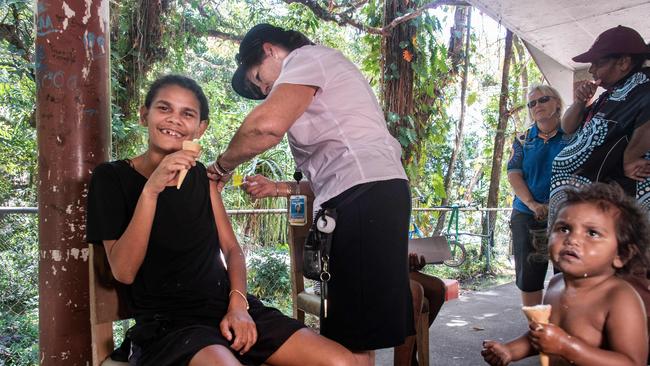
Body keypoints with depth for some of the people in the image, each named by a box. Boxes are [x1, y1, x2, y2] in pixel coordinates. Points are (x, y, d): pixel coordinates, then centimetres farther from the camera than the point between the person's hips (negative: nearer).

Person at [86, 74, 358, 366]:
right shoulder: (111, 177, 1)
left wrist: (238, 304, -6)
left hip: (228, 308, 4)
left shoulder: (200, 174, 14)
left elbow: (231, 248, 12)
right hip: (167, 321, -4)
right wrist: (150, 190, -20)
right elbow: (124, 272, -10)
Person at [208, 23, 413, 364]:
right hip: (374, 195, 10)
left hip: (364, 197, -10)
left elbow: (266, 125, -18)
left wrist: (222, 165, -1)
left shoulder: (306, 56, 3)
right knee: (357, 330, 12)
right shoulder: (320, 85, 32)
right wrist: (278, 188, 23)